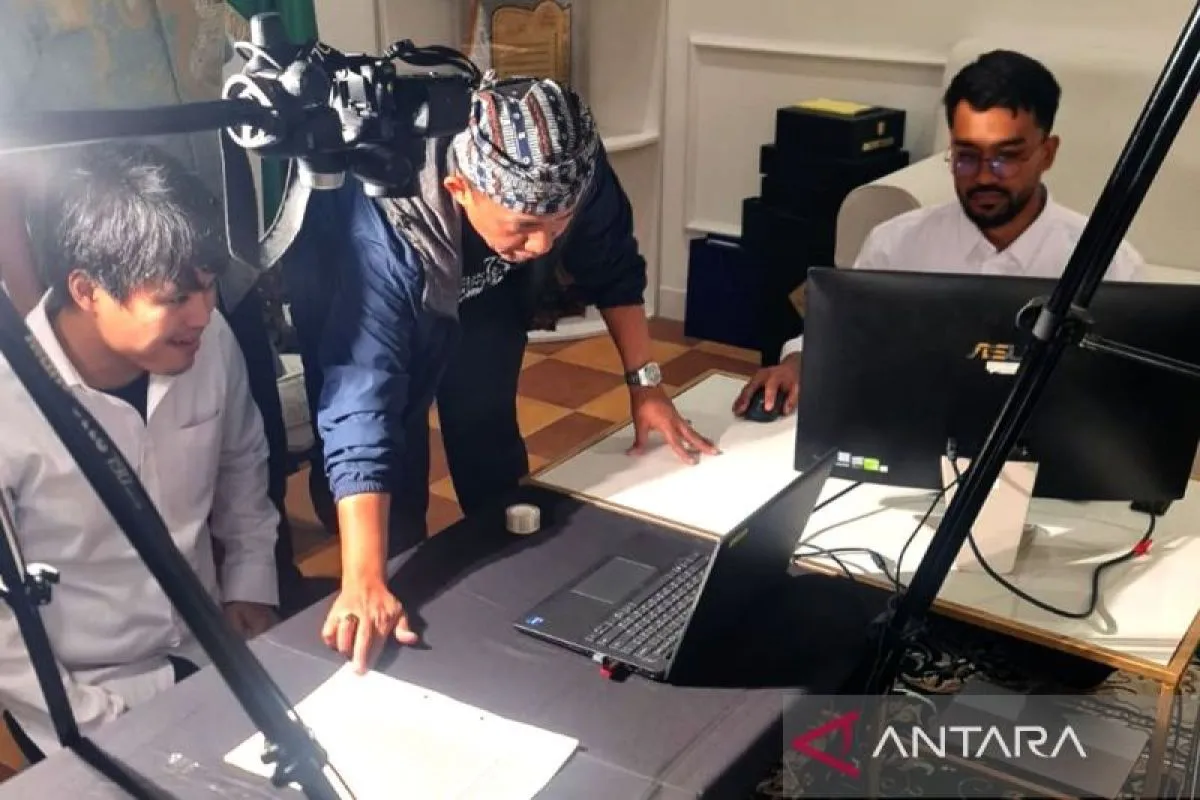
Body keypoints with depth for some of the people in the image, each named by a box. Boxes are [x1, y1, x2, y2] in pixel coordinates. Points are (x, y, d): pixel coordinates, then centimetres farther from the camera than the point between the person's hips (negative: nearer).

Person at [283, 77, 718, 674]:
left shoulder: (570, 166, -34)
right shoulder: (380, 236, -46)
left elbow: (611, 266, -14)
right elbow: (361, 401, -51)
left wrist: (644, 381, -15)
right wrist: (363, 581, -58)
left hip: (486, 292, 4)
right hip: (350, 292, -4)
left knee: (491, 449, 13)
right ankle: (397, 586, 21)